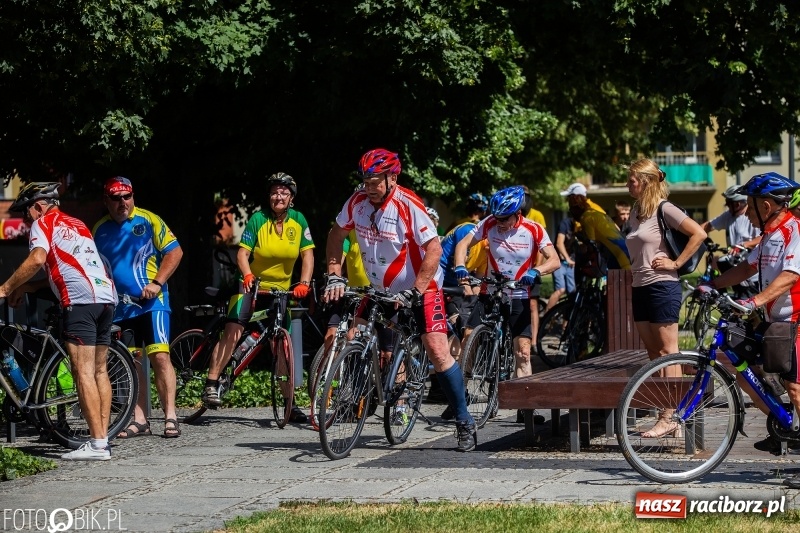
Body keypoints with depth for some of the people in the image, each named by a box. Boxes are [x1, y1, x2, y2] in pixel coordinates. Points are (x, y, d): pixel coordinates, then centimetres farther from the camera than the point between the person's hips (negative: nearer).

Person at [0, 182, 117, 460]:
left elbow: (37, 259, -14)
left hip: (81, 300, -8)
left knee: (83, 372, -9)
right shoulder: (77, 224, 28)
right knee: (99, 370, 11)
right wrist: (26, 288, 25)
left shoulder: (43, 224, 4)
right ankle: (103, 440, 10)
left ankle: (96, 445, -15)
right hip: (107, 295, 8)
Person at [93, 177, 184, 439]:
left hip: (152, 302, -4)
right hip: (120, 307, 4)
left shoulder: (148, 221, -3)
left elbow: (174, 252, -5)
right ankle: (139, 420, 10)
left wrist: (157, 283, -14)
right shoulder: (100, 230, 8)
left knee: (160, 356, -13)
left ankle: (170, 416, -11)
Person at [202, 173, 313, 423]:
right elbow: (242, 253, -15)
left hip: (281, 290, 3)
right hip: (253, 285, -3)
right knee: (233, 331, -22)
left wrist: (304, 283, -22)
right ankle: (211, 384, -23)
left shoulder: (298, 221, -4)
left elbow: (307, 255, -6)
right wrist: (247, 275, -34)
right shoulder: (258, 219, -11)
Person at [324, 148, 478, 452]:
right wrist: (334, 276, -1)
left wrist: (414, 293, -26)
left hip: (421, 289, -6)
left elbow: (434, 250, -24)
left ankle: (465, 424, -7)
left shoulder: (409, 206, -23)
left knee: (437, 352, -14)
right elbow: (336, 235, 8)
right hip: (381, 290, 6)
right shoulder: (358, 202, -7)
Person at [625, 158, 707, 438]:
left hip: (662, 286, -9)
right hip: (640, 288, 9)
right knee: (653, 354, 8)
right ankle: (665, 415, 11)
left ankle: (669, 418, -5)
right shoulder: (636, 211, 14)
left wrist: (676, 262, -13)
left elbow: (699, 234, -15)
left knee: (667, 353, -5)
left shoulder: (664, 209, -10)